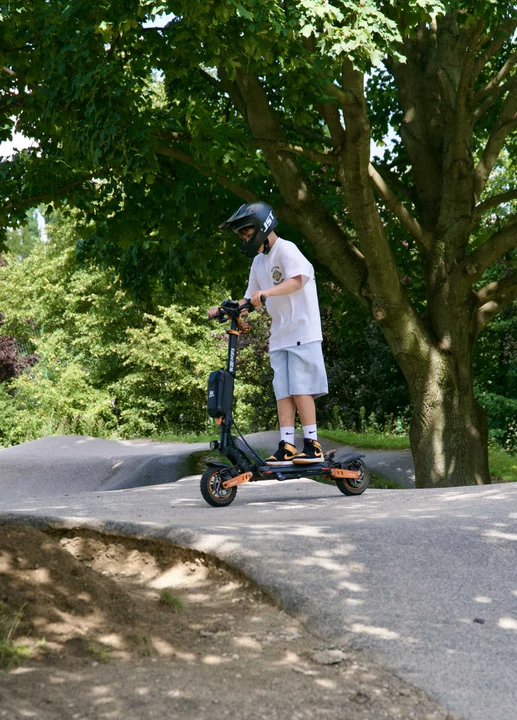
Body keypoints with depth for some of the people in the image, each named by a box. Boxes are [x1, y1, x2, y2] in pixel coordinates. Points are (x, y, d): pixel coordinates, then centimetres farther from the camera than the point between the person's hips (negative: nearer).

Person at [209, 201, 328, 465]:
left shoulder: (285, 250, -7)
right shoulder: (259, 262, 18)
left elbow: (297, 281, -23)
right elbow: (251, 299, 20)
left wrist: (267, 292, -36)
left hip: (302, 332, -8)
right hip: (279, 336, 8)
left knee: (301, 389, -10)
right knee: (283, 392, 1)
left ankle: (312, 446, -7)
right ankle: (287, 448, -2)